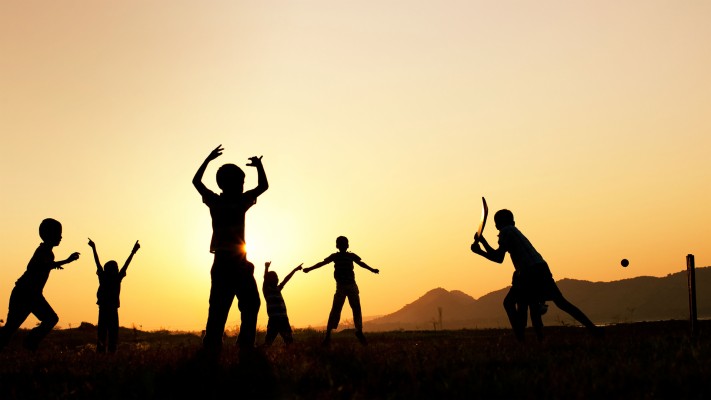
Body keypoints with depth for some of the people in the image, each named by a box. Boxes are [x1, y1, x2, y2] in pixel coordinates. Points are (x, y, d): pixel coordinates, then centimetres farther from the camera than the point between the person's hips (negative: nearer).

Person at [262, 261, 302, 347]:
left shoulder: (277, 289, 21)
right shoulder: (266, 289, 4)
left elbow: (286, 279, 30)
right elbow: (265, 278, -12)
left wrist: (295, 270, 35)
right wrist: (266, 268, -26)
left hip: (283, 318, 7)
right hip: (273, 319, -7)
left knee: (289, 340, 3)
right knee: (268, 341, -13)